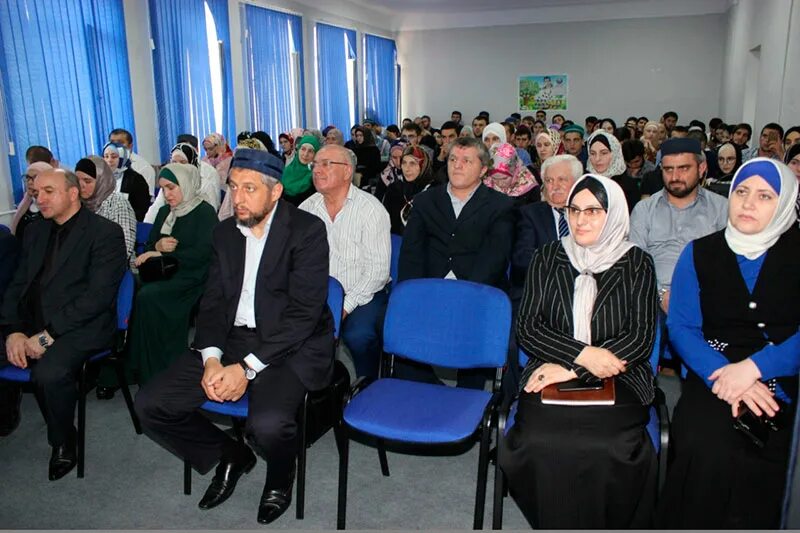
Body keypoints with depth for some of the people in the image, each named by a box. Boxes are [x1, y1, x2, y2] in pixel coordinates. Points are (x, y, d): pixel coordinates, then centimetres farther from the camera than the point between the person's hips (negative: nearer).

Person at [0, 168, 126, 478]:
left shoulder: (105, 233, -6)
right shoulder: (36, 231, 17)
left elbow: (98, 296, -15)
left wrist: (48, 335, -17)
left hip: (81, 327, -7)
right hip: (30, 324, 7)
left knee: (49, 373, -32)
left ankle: (64, 445, -5)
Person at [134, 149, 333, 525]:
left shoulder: (306, 230, -10)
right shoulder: (225, 232, 10)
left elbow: (304, 311, -16)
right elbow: (212, 301, 9)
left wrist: (247, 368, -21)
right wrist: (211, 358, -10)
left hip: (291, 345, -6)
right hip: (232, 339, 6)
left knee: (268, 424, -32)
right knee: (150, 405, -7)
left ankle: (280, 476, 7)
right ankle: (230, 455, 19)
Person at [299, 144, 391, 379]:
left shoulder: (370, 209, -7)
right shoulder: (307, 208, 7)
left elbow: (377, 270, -12)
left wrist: (345, 306, -19)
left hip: (362, 296, -4)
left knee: (358, 335, -31)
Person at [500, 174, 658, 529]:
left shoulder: (637, 264, 6)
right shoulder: (547, 258, 9)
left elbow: (642, 337, -3)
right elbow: (526, 329, 2)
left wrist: (572, 369, -13)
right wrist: (583, 353, -14)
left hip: (616, 381, 0)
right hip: (550, 378, 1)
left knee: (606, 451, -31)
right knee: (540, 446, -29)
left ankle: (610, 522, -1)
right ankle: (552, 521, -1)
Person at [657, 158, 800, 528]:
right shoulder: (699, 252, 10)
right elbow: (681, 327, 3)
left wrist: (754, 367, -17)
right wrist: (720, 374, -14)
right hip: (714, 376, 1)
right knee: (704, 448, -28)